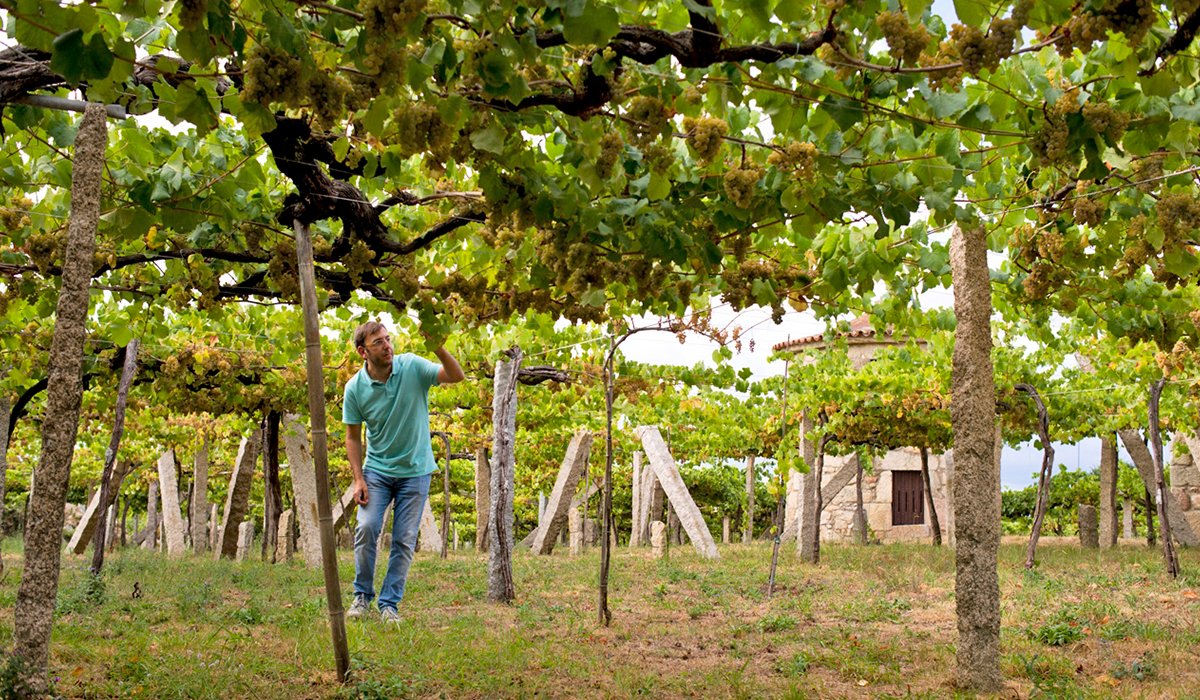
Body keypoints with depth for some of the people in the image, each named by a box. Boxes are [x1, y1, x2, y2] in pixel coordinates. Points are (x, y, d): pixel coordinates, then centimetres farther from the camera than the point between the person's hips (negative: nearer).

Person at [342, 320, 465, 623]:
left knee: (405, 540, 1)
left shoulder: (412, 366, -12)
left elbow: (456, 376, -21)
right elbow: (353, 436, 1)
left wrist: (438, 347, -38)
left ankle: (389, 603, 12)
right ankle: (362, 594, 9)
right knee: (366, 528, -12)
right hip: (377, 470, 0)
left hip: (415, 471, 0)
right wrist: (358, 478, -6)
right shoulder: (355, 388, -9)